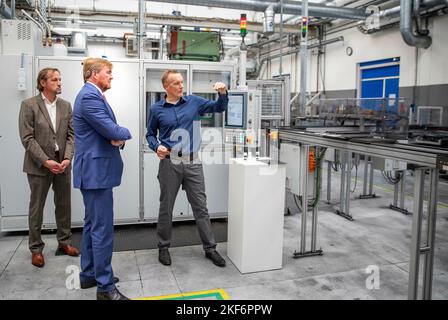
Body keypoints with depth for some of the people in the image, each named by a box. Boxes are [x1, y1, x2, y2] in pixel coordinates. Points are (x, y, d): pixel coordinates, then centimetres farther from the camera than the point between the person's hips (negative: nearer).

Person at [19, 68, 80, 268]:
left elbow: (71, 135, 4)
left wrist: (68, 158, -10)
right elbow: (27, 138, -10)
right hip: (39, 165, -4)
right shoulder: (29, 105, -5)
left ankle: (64, 243, 28)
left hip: (63, 164, 4)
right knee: (36, 208, 8)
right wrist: (45, 161, -16)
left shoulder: (66, 105, 7)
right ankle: (36, 249, 21)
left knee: (64, 206, 12)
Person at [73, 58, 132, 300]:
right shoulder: (90, 96, -16)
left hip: (95, 169, 11)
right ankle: (105, 287, 3)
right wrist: (125, 133, 0)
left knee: (93, 224, 17)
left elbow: (109, 130, 17)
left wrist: (118, 138, -6)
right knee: (102, 228, -6)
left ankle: (89, 275, 29)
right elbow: (113, 130, -22)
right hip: (97, 170, -11)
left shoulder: (93, 95, 18)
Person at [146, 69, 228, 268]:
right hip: (169, 163, -1)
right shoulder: (156, 109, 3)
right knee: (166, 208, 10)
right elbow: (150, 134, 11)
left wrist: (223, 93, -8)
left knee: (200, 207, 6)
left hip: (193, 162, 1)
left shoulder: (194, 102, 6)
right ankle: (163, 247, 26)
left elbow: (220, 107, 12)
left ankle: (210, 248, 17)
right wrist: (156, 147, -9)